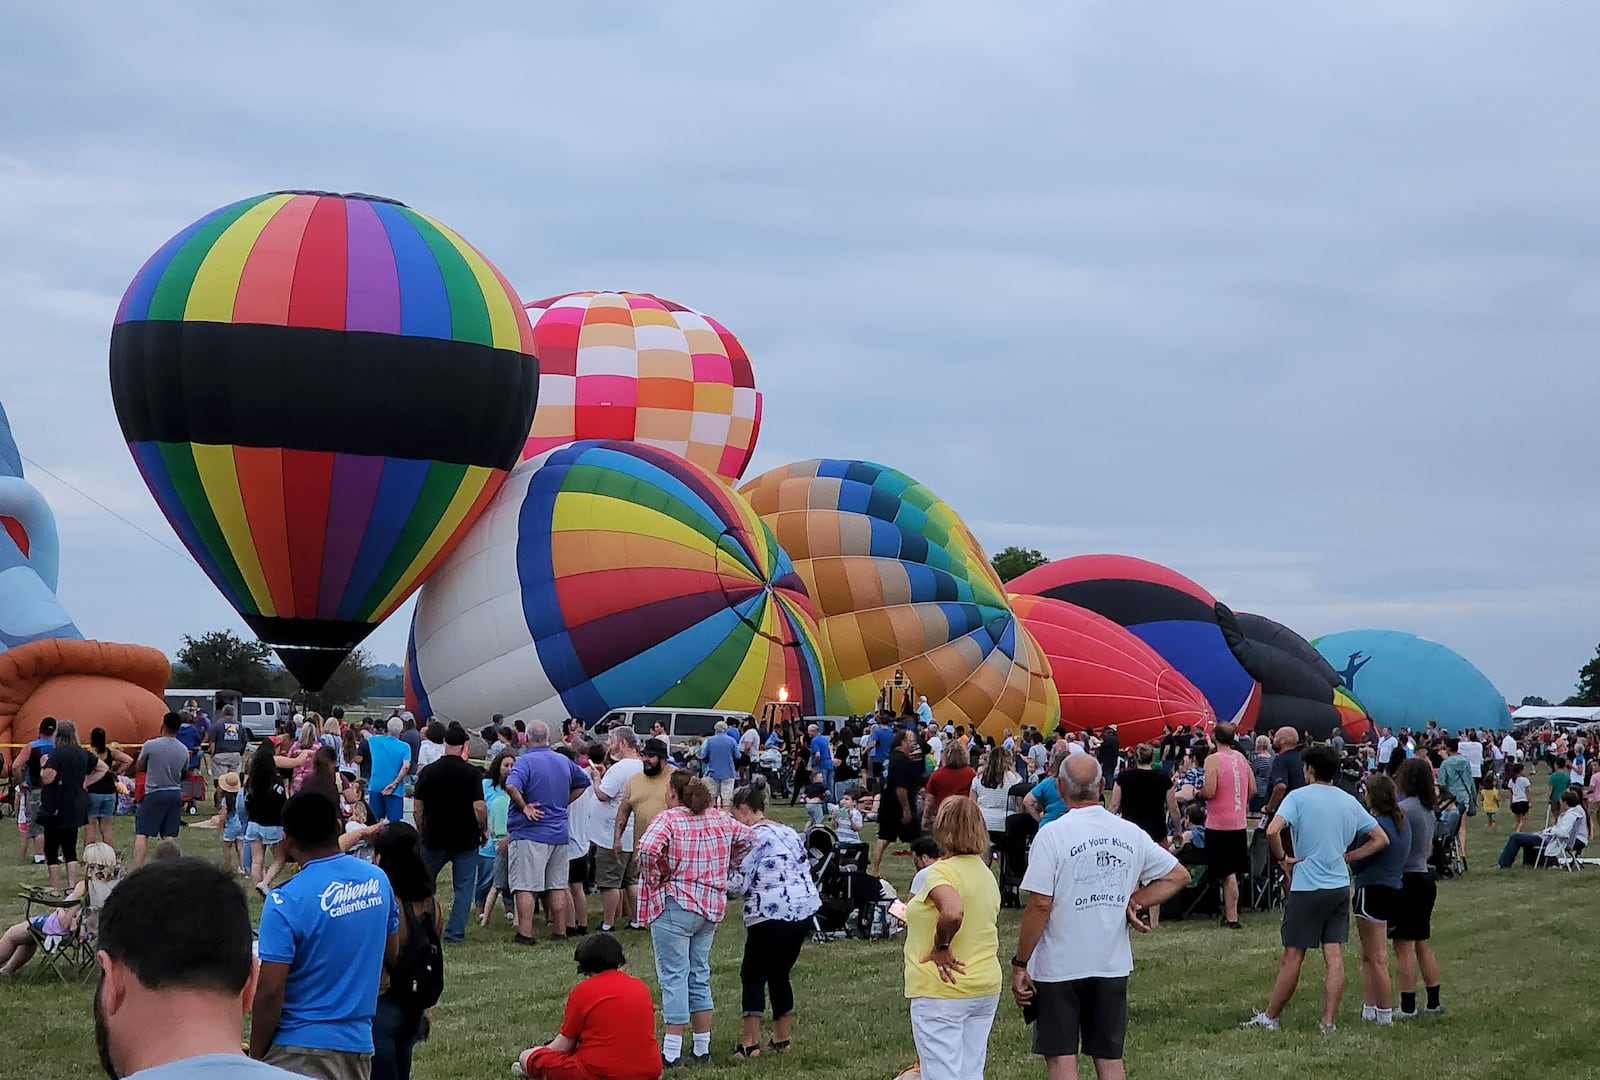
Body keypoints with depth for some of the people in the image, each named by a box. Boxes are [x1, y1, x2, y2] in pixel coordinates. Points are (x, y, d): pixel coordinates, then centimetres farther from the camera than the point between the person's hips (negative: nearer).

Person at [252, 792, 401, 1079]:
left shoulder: (286, 901, -18)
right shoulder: (377, 879, 1)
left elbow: (270, 989, -17)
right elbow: (392, 953, 14)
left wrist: (255, 1056, -6)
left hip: (302, 1049, -7)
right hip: (360, 1043, 7)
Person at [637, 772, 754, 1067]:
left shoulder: (668, 818, -13)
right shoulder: (719, 819, 7)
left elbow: (648, 848, -29)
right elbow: (748, 838, 17)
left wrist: (654, 877, -13)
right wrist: (724, 868, 18)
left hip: (675, 907, -7)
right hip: (711, 907, 7)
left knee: (674, 976, -4)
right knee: (699, 975, 15)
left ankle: (671, 1052, -5)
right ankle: (702, 1050, 19)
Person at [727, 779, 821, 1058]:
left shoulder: (751, 836, -7)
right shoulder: (789, 832, 16)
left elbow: (739, 884, -10)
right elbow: (805, 870, 19)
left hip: (770, 913, -8)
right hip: (804, 909, 8)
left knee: (753, 974, 3)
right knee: (780, 974, 18)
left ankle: (750, 1041, 0)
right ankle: (782, 1037, 21)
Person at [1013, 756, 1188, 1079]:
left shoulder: (1053, 834, -14)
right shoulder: (1131, 834, 1)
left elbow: (1039, 906, -16)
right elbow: (1178, 875, 11)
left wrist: (1019, 964, -9)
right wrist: (1135, 903, 3)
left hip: (1059, 967, -4)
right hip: (1113, 965, 4)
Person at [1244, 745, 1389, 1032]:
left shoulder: (1298, 797, -7)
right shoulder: (1350, 802, 9)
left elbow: (1272, 831, -22)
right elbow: (1381, 839, 13)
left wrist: (1282, 859, -6)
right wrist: (1346, 857, 13)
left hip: (1306, 887, -4)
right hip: (1340, 887, 4)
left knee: (1292, 956, 2)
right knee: (1335, 957, 3)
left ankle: (1269, 1017, 13)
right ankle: (1329, 1022, 2)